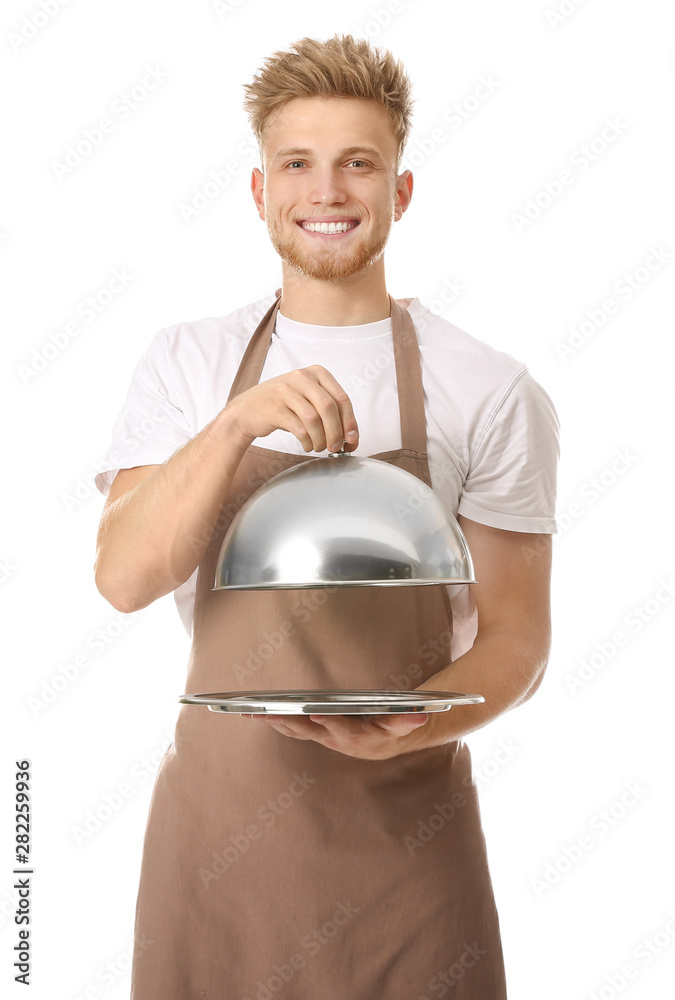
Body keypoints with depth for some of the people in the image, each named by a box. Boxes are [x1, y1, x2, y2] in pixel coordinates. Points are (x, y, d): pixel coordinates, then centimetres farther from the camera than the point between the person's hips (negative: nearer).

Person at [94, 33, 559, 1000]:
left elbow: (516, 638, -2)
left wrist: (405, 728, -21)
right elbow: (125, 577, -8)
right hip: (216, 820, 2)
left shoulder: (492, 393, -4)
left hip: (403, 826, -1)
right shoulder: (184, 364, 3)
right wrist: (240, 421, -22)